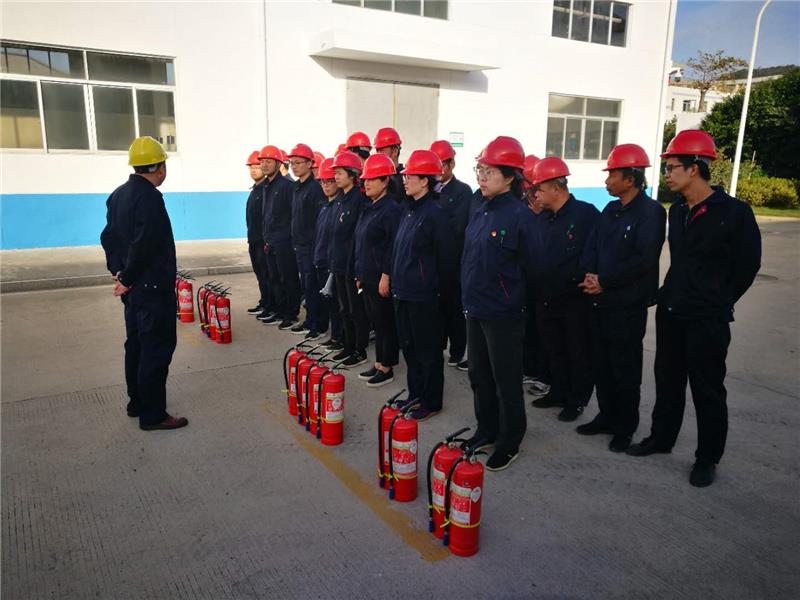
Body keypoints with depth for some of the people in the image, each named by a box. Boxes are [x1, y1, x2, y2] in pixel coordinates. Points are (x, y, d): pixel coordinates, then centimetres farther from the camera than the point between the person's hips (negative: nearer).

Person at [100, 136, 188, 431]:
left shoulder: (119, 194, 11)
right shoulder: (149, 196, -18)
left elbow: (109, 237, 12)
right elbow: (144, 243, -24)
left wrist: (117, 270, 6)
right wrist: (128, 279, -14)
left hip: (133, 285, 10)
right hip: (153, 286, -10)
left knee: (136, 344, 17)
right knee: (157, 348, -3)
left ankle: (137, 402, 28)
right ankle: (152, 414, 4)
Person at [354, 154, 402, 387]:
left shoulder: (391, 209, -15)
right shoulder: (369, 208, 14)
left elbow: (393, 246, -19)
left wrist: (386, 276, -20)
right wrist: (360, 274, 18)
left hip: (381, 279, -9)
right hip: (368, 276, 9)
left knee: (386, 323, 2)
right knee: (376, 321, 16)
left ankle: (386, 368, 13)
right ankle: (379, 364, 27)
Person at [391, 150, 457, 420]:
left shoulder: (435, 214, -15)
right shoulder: (408, 209, 11)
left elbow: (446, 257, -12)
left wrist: (442, 289, -7)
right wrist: (396, 279, 15)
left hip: (423, 295, -9)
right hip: (402, 291, 9)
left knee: (428, 349, 5)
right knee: (408, 346, 18)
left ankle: (431, 401, 19)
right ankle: (415, 395, 33)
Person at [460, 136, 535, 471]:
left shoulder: (519, 215, -15)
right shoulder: (481, 212, 8)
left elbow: (528, 266, -9)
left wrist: (511, 299, -1)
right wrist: (469, 294, 15)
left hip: (502, 314, -8)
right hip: (475, 308, 8)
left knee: (506, 381, 6)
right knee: (479, 375, 18)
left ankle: (509, 443, 23)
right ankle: (486, 431, 36)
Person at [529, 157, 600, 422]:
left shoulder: (586, 214, -12)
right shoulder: (541, 220, 8)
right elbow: (533, 258, 11)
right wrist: (536, 289, 3)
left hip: (575, 301, -6)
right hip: (545, 301, 6)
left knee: (578, 355, 9)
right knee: (554, 353, 18)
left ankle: (576, 401, 23)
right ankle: (558, 393, 34)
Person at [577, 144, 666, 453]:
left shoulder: (651, 211, -11)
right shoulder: (610, 210, 12)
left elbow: (645, 259, -19)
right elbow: (592, 246, 10)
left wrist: (604, 281, -16)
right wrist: (589, 275, -10)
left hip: (628, 305, -7)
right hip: (601, 300, 7)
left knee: (625, 369, 4)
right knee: (601, 363, 15)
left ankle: (625, 427, 19)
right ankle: (607, 416, 30)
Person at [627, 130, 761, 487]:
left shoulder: (734, 212, -13)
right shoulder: (677, 211, 6)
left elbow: (747, 265, -5)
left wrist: (718, 303, -1)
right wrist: (671, 295, 12)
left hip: (707, 320, -6)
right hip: (669, 312, 6)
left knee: (707, 390, 6)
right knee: (667, 380, 17)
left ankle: (707, 458, 22)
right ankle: (661, 437, 34)